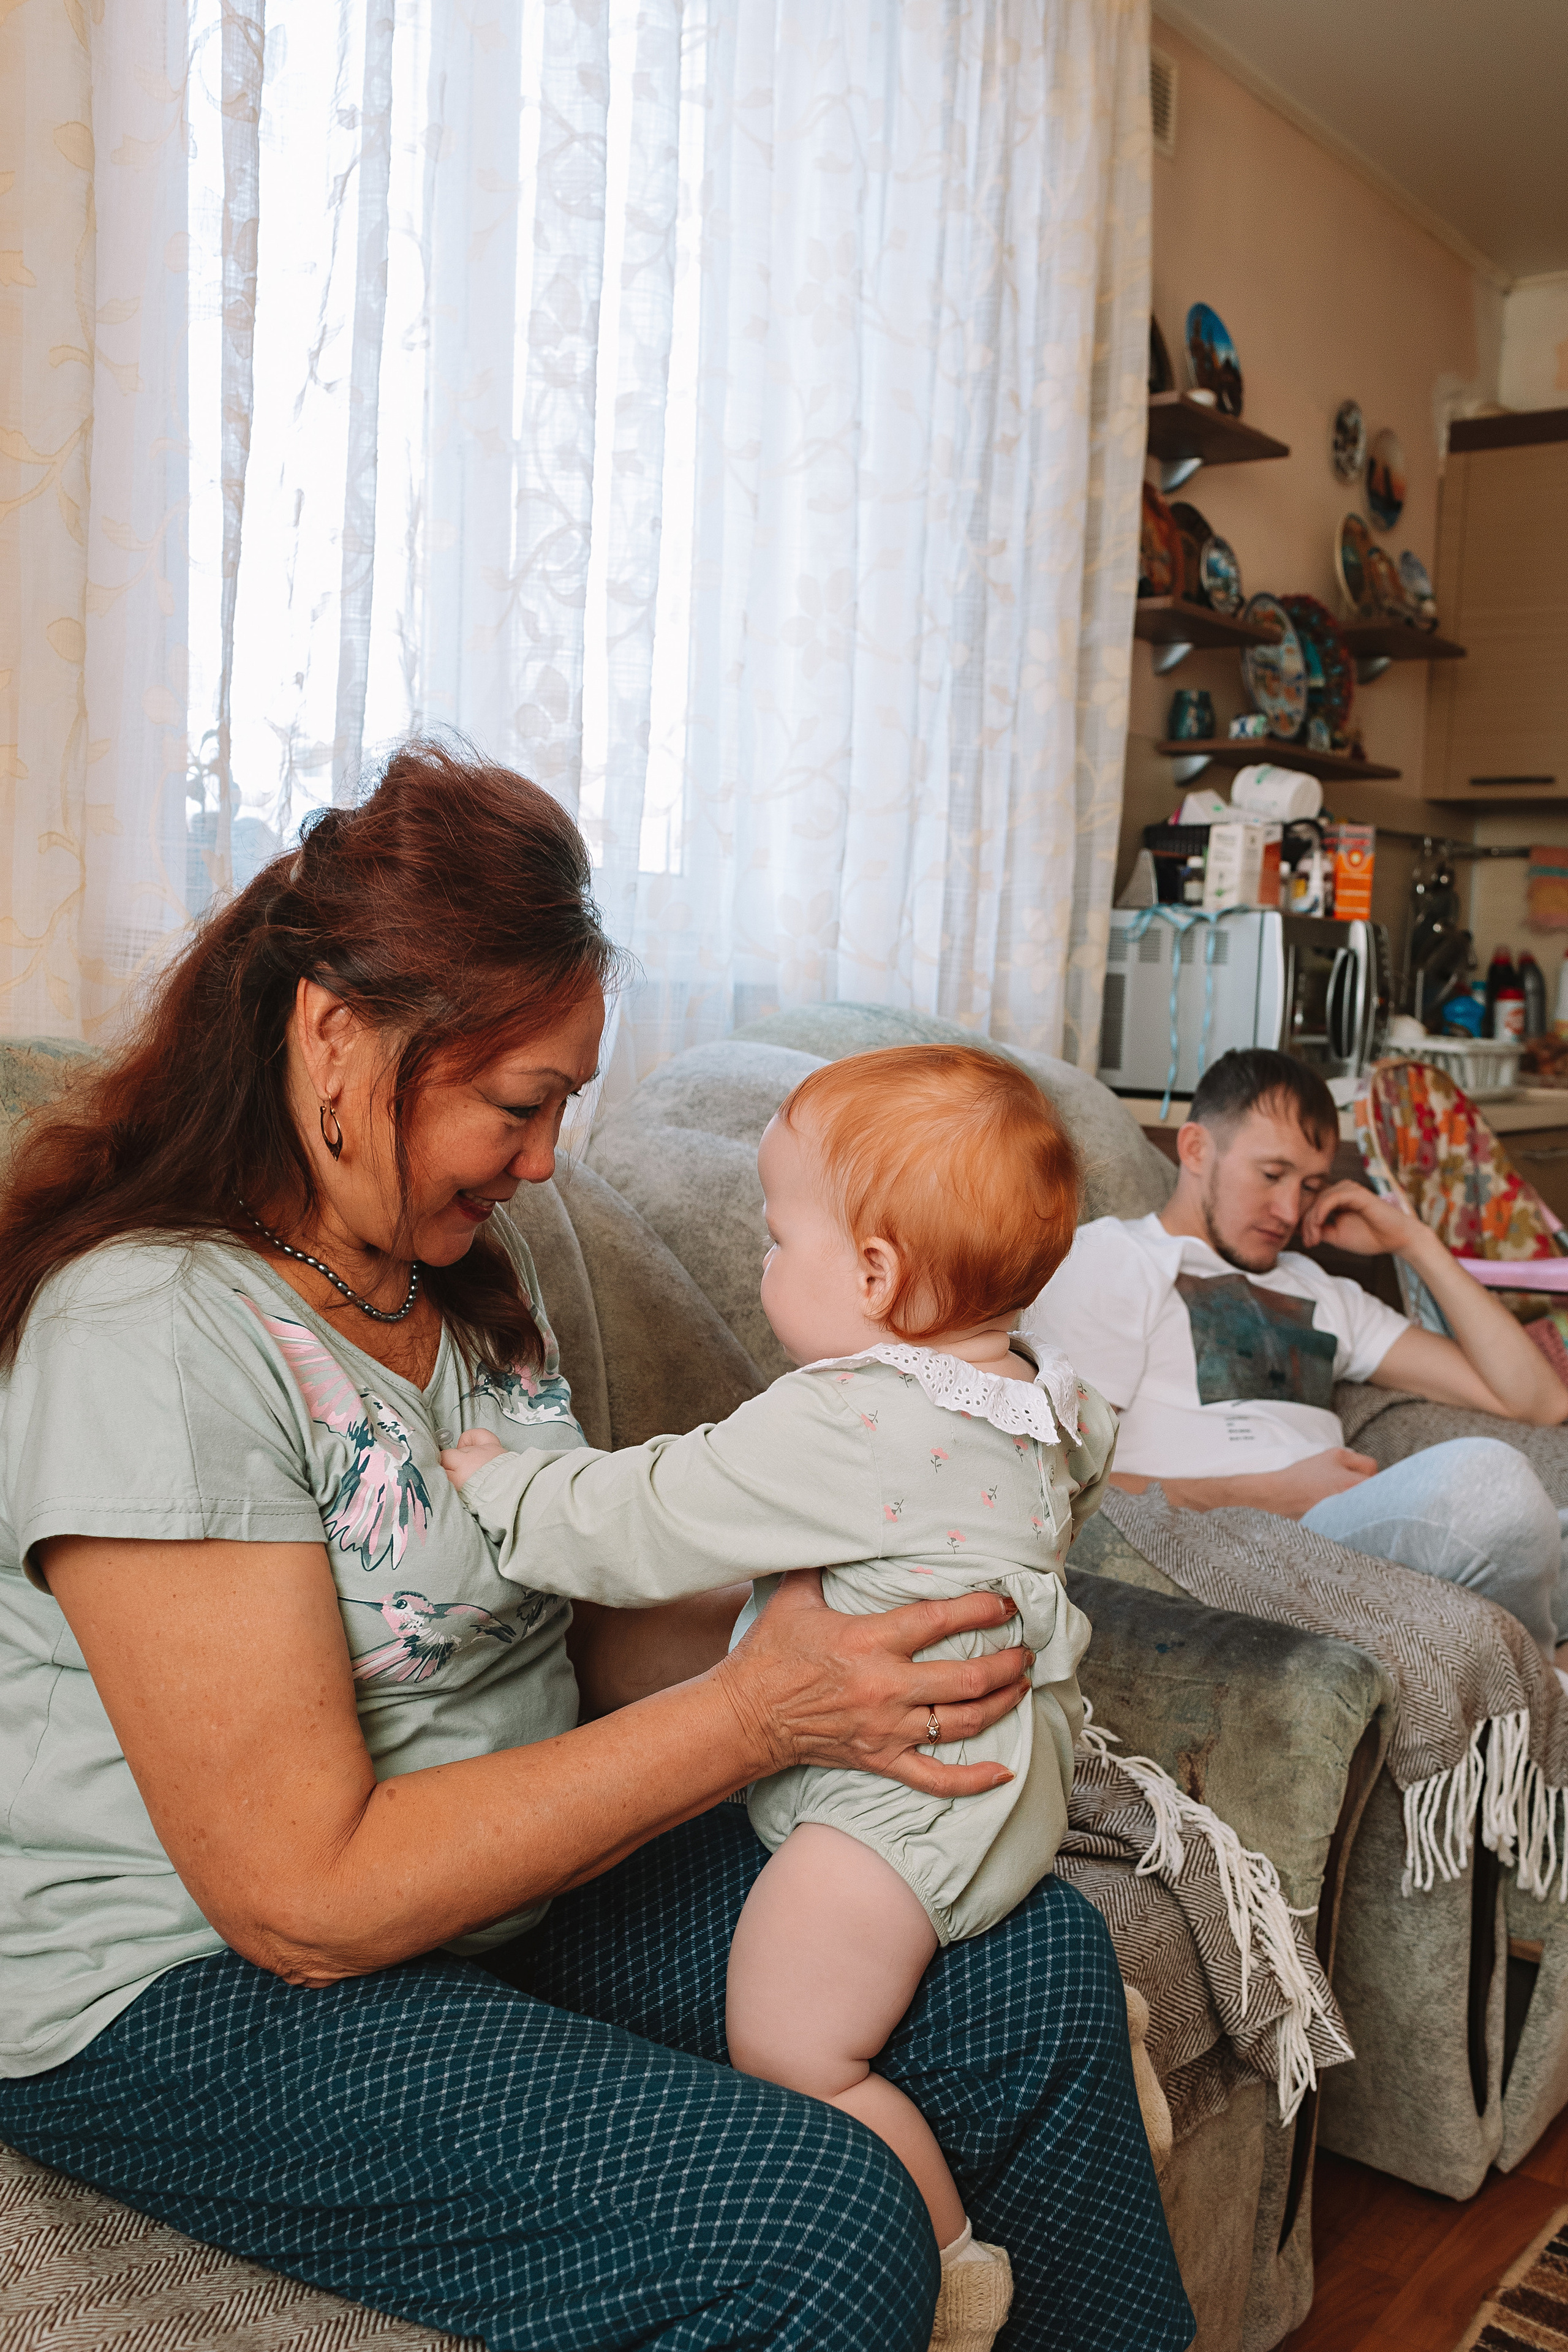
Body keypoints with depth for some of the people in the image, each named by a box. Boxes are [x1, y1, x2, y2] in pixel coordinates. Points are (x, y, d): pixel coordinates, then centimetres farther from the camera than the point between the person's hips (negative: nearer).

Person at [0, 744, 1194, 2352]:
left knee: (1034, 1968, -4)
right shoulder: (151, 1332, -23)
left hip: (498, 1862, 8)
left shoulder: (466, 1269, 6)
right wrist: (756, 1716, -26)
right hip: (188, 1985, -7)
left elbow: (572, 1624, 8)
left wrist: (836, 1633, -9)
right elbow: (308, 1898, -24)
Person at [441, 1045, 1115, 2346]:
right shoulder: (1033, 1402, 1)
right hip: (1014, 1760, 10)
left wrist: (500, 1486, -4)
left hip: (907, 1790, -10)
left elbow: (647, 1517, -20)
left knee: (788, 2054, -4)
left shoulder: (834, 1432, -27)